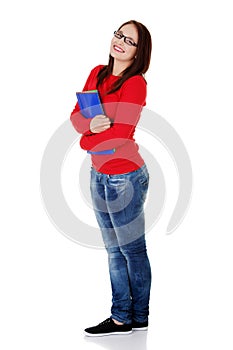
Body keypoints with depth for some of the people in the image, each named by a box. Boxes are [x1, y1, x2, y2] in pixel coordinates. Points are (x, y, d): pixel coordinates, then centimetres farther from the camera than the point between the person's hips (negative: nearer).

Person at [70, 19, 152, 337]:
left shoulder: (136, 83, -16)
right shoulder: (98, 73, 6)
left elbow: (119, 136, -22)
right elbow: (76, 115, 2)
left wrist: (86, 141, -8)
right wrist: (90, 125, -19)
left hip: (125, 177, -8)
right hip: (99, 175, 8)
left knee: (133, 251, 6)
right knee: (114, 251, 16)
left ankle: (139, 317, 23)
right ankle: (121, 318, 27)